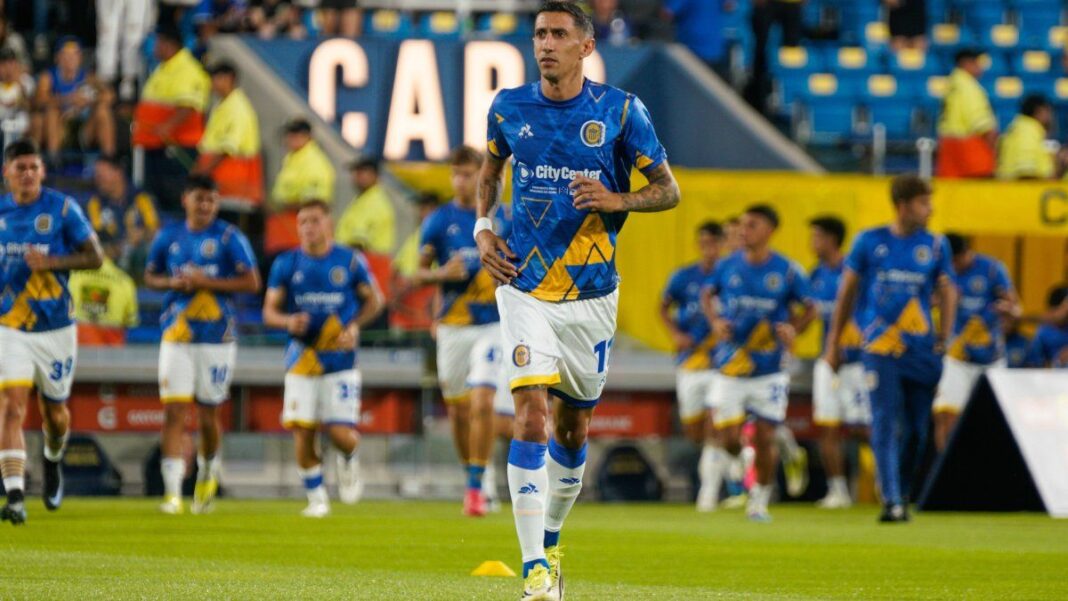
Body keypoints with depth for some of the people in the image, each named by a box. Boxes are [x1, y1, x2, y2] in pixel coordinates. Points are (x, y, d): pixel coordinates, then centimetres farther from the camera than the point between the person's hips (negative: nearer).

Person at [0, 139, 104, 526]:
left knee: (54, 411, 14)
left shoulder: (62, 208, -6)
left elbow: (95, 257, -6)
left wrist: (51, 262, -19)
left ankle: (52, 462, 48)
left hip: (55, 328, 0)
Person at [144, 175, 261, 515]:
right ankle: (172, 493, -10)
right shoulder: (169, 237, 7)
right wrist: (172, 283, -5)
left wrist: (207, 282, -16)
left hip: (217, 338, -2)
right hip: (176, 337, 2)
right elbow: (150, 276, 17)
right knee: (174, 413, -9)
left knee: (208, 416, 6)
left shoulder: (229, 238, -3)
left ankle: (208, 473, 35)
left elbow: (251, 282, -7)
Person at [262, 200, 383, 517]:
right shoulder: (286, 264, 2)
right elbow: (269, 310, 5)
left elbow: (373, 299, 11)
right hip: (301, 359, 1)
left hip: (340, 360, -1)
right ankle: (316, 497, 14)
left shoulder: (350, 261, -1)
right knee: (302, 432, -5)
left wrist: (355, 326, -6)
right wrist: (288, 321, -17)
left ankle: (348, 460, 27)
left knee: (342, 435, -9)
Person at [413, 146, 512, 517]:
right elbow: (419, 274, 1)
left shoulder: (502, 218, 3)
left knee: (482, 404, -16)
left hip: (491, 325, -1)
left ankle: (477, 488, -12)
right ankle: (474, 478, 27)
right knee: (458, 410, 8)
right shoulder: (439, 221, 1)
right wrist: (442, 274, -19)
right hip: (452, 328, 1)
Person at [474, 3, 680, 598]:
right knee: (531, 418, -15)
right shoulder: (509, 108, 2)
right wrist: (483, 228, 6)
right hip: (525, 288, 0)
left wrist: (616, 200, -18)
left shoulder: (620, 111, -4)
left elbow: (669, 189, 1)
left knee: (573, 426, 12)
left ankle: (550, 542, 35)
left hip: (592, 292, 0)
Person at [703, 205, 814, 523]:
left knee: (765, 437, -2)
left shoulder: (787, 271, -4)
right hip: (730, 367, 1)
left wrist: (792, 327, -13)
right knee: (730, 438, -5)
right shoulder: (727, 266, 1)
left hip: (769, 369, -1)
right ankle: (727, 456, 32)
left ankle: (761, 499, 16)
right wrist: (715, 321, -2)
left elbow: (808, 308, 7)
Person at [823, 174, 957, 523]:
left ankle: (901, 495, 23)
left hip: (921, 349, 2)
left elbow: (947, 293, 10)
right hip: (880, 348, -2)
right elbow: (848, 291, 11)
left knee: (916, 429, 5)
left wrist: (945, 336, -5)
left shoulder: (935, 246, 7)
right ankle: (891, 502, -16)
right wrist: (834, 343, 11)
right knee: (886, 424, -12)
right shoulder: (870, 242, 3)